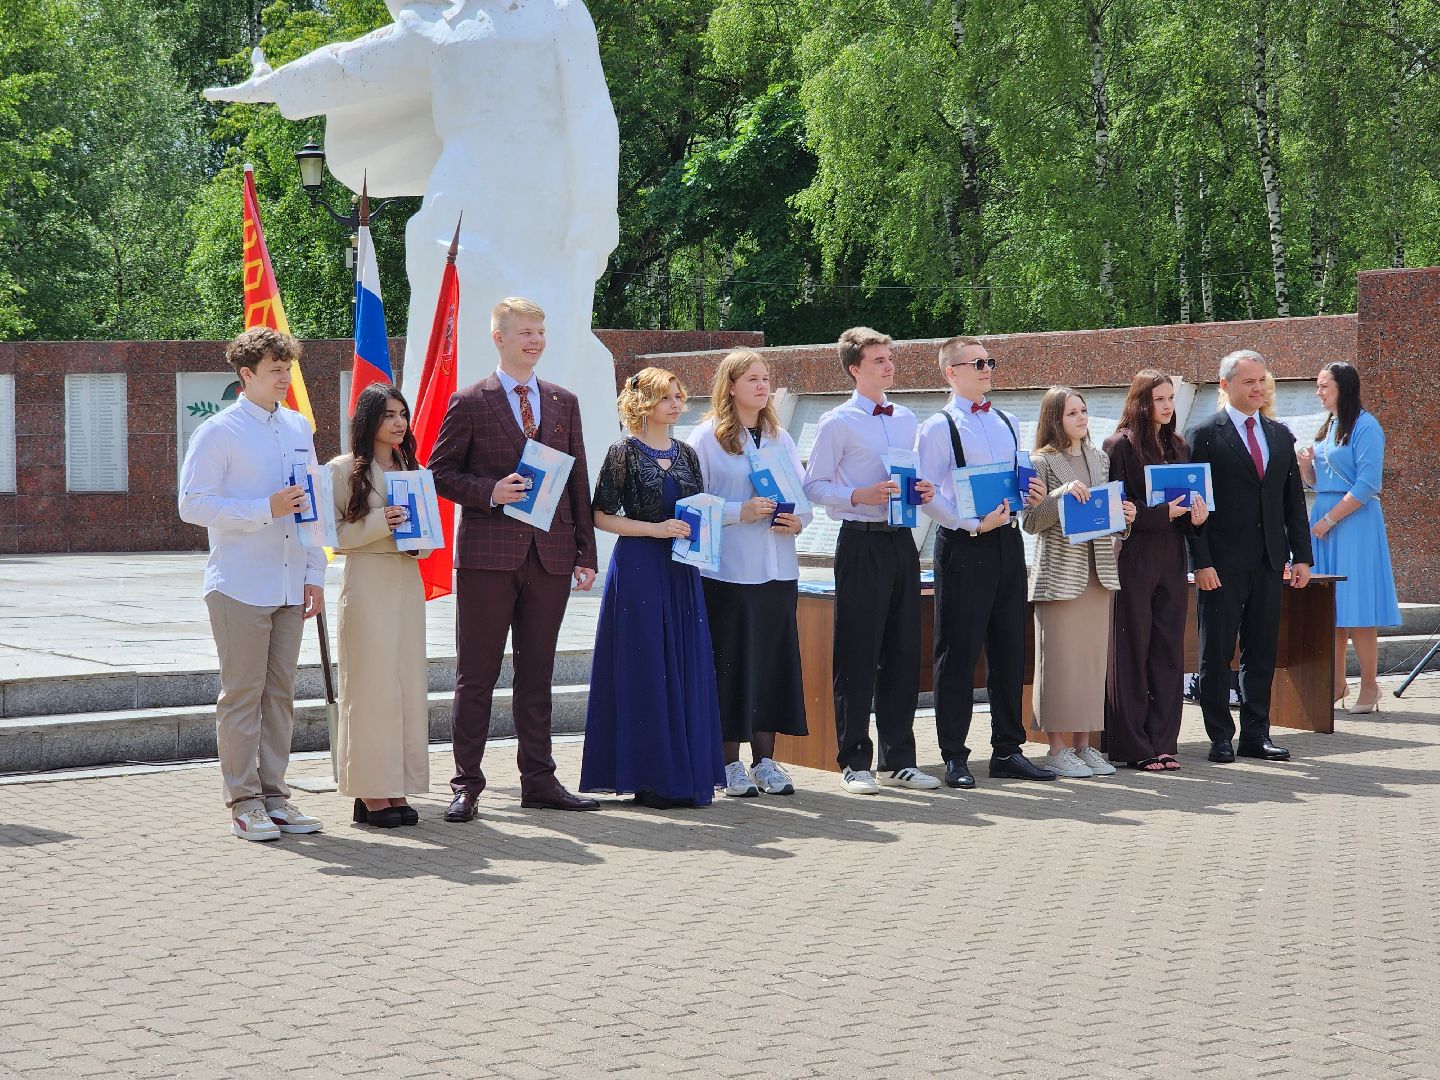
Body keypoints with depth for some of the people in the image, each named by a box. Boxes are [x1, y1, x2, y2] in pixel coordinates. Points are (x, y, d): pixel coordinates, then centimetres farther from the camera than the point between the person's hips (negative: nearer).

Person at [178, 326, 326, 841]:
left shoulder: (299, 429, 13)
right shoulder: (219, 432, -5)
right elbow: (192, 505, -11)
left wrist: (314, 575, 12)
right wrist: (266, 510, -17)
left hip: (290, 586, 6)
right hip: (240, 586, -6)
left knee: (280, 693, 8)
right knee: (242, 695, -2)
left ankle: (274, 795, 15)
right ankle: (244, 803, 3)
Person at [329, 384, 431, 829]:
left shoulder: (411, 470, 16)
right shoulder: (344, 470, -1)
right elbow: (333, 535, -5)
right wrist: (380, 524, -17)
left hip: (408, 583, 6)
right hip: (367, 583, -6)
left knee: (409, 683, 3)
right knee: (372, 683, -6)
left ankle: (396, 790, 8)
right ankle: (369, 793, -2)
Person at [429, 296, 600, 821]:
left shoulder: (564, 403, 13)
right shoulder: (469, 402, 0)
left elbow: (577, 481, 14)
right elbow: (439, 473, 1)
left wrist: (586, 552, 8)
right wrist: (489, 492, -16)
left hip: (551, 555, 4)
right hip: (488, 554, -4)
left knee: (537, 674, 10)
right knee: (476, 675, 1)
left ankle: (538, 781, 15)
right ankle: (466, 784, 6)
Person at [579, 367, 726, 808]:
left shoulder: (687, 455, 14)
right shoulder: (625, 454, -3)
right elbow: (601, 516, -7)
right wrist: (655, 528, -14)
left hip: (682, 572, 6)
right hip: (639, 569, -6)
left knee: (686, 669, 4)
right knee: (645, 669, -5)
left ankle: (687, 775, 10)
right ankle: (650, 779, 0)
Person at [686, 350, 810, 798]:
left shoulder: (780, 438, 15)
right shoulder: (707, 437, -2)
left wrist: (798, 521, -5)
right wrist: (741, 512, -18)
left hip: (777, 569, 5)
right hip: (729, 570, -5)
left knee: (774, 660, 6)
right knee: (730, 661, -3)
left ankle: (765, 761, 13)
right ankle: (730, 764, 4)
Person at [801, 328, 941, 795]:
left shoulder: (907, 419, 14)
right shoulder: (838, 423, -4)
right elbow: (814, 485, -6)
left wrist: (923, 492, 1)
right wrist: (858, 496, -19)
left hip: (901, 541, 6)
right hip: (861, 543, -6)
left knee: (903, 651, 8)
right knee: (858, 655, -3)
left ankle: (898, 759, 16)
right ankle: (855, 762, 4)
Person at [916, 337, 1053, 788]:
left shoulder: (1007, 424, 17)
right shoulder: (939, 427, -4)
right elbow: (927, 493, -11)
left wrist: (1032, 496, 3)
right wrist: (973, 524, -19)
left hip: (1007, 542, 6)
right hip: (963, 545, -6)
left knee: (1009, 649, 9)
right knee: (959, 653, -3)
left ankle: (1008, 750, 17)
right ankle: (954, 756, 2)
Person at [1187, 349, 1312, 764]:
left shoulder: (1280, 435, 13)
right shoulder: (1205, 435, -4)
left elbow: (1294, 499, 15)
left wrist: (1301, 555, 8)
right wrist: (1202, 562, -14)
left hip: (1269, 561, 5)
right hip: (1223, 565, -5)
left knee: (1262, 652, 9)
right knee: (1217, 653, 0)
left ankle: (1256, 734, 16)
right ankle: (1220, 737, 8)